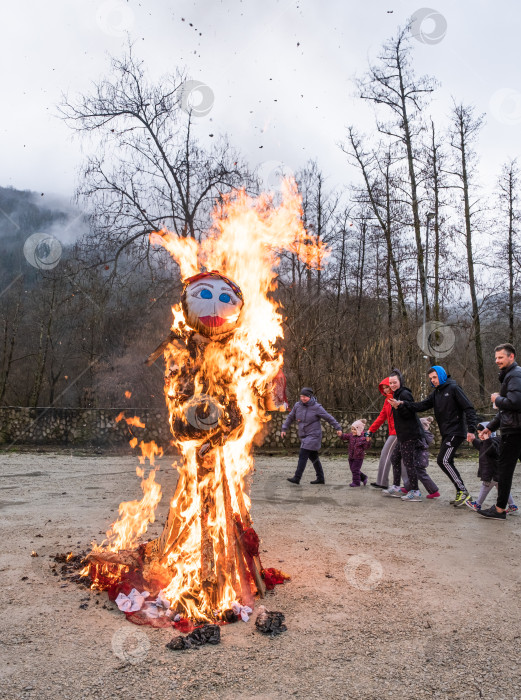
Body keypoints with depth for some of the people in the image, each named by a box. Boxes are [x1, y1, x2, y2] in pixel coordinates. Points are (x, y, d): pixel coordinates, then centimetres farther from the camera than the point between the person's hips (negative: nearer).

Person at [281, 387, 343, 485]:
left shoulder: (316, 407, -14)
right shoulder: (297, 405, 1)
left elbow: (329, 418, -7)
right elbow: (290, 417, 13)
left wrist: (338, 428, -7)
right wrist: (284, 429, 9)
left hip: (314, 435, -6)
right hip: (303, 436, 6)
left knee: (303, 455, -14)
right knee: (313, 457, 13)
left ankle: (297, 478, -13)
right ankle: (320, 478, 24)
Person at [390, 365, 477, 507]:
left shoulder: (453, 388, -8)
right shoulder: (436, 393, 15)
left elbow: (469, 408, -11)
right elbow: (422, 405, 4)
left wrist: (471, 429, -19)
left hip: (455, 432, -9)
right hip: (446, 433, 9)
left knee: (443, 460, -16)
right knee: (447, 462, 9)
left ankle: (463, 491, -8)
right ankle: (460, 493, 18)